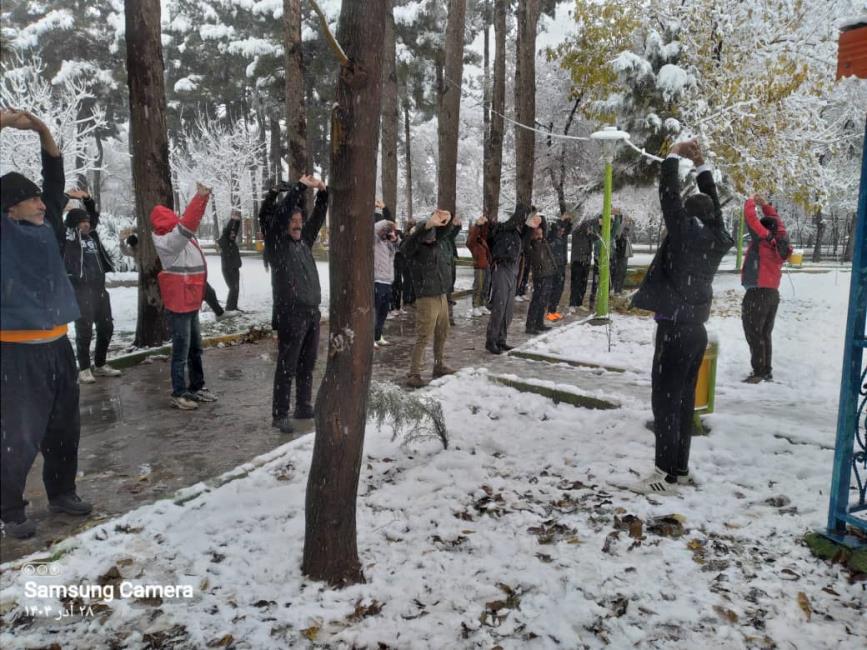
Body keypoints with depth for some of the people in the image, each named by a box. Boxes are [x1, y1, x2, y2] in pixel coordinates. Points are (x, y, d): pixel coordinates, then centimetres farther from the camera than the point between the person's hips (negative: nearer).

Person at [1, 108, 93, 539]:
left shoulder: (48, 226, 8)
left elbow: (56, 178, 12)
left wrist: (41, 130, 2)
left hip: (57, 343, 6)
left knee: (64, 427, 15)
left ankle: (61, 492, 32)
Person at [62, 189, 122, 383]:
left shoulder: (91, 234, 14)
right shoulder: (68, 235, -3)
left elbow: (94, 215, 25)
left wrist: (87, 199, 11)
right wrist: (68, 196, -10)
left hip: (99, 289, 7)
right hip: (81, 291, -7)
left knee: (106, 327, 13)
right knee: (84, 331, -3)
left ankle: (100, 365, 26)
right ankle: (84, 369, 9)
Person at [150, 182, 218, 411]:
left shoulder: (181, 236, 8)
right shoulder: (169, 241, -17)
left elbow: (189, 221, 23)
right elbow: (187, 225, -31)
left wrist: (202, 198, 13)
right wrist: (200, 197, -32)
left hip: (191, 303, 10)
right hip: (179, 305, -10)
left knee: (195, 349, 17)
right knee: (181, 351, -2)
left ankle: (196, 387, 28)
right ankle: (178, 394, 8)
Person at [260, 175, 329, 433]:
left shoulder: (304, 240, 15)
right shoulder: (275, 241, -3)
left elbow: (318, 217, 17)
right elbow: (279, 212, -16)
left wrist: (322, 192, 3)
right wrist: (301, 186, -15)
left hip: (312, 312, 7)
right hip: (290, 314, -7)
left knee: (307, 364, 14)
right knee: (287, 367, -2)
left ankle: (304, 407, 26)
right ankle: (280, 415, 5)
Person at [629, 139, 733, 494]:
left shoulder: (685, 232, -11)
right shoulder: (717, 239, 6)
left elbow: (668, 196, -8)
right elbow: (712, 204, 20)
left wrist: (674, 156, 4)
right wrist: (701, 165, 21)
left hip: (675, 330, -8)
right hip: (696, 329, 8)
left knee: (665, 400, -4)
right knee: (684, 400, 12)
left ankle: (666, 475, -2)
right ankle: (680, 469, 19)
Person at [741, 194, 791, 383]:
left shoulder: (763, 239, -9)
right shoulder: (780, 243, 9)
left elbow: (751, 218, -9)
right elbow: (777, 222, 24)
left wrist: (750, 202, 8)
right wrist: (765, 205, 24)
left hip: (757, 293, -8)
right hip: (773, 294, 8)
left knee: (754, 334, -4)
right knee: (765, 334, 15)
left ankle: (759, 372, -6)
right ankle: (767, 371, 19)